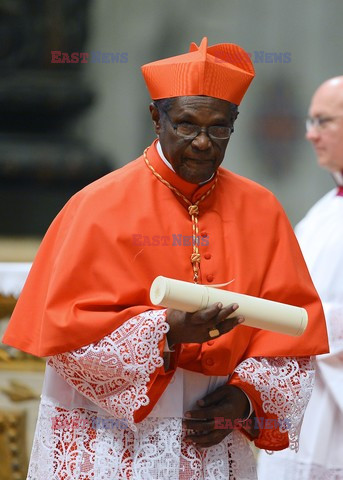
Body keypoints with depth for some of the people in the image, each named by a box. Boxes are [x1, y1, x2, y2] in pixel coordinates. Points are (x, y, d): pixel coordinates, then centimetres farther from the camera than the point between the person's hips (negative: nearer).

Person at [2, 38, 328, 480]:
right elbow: (65, 328, -11)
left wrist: (248, 394, -9)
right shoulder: (99, 207, -7)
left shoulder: (259, 211, 4)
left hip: (214, 440, 3)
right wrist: (167, 331, -23)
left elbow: (294, 325, 7)